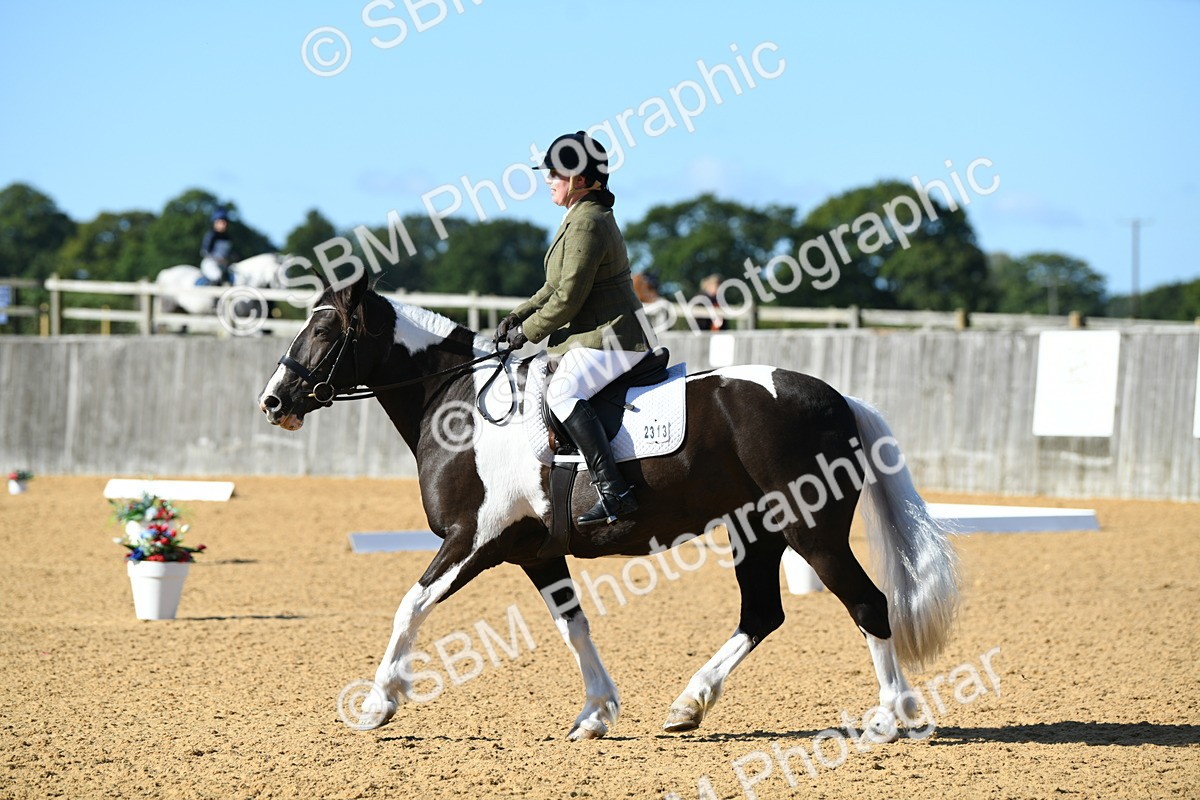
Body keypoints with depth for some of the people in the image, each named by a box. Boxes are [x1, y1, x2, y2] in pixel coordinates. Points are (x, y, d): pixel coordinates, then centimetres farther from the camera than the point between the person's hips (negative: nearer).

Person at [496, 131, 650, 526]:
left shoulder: (587, 224, -16)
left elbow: (568, 298, -19)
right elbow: (558, 287, 23)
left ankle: (614, 491, -39)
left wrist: (528, 332, -8)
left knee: (562, 391, -30)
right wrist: (519, 315, 11)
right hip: (596, 337, 12)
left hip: (610, 340, -12)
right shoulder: (584, 218, 18)